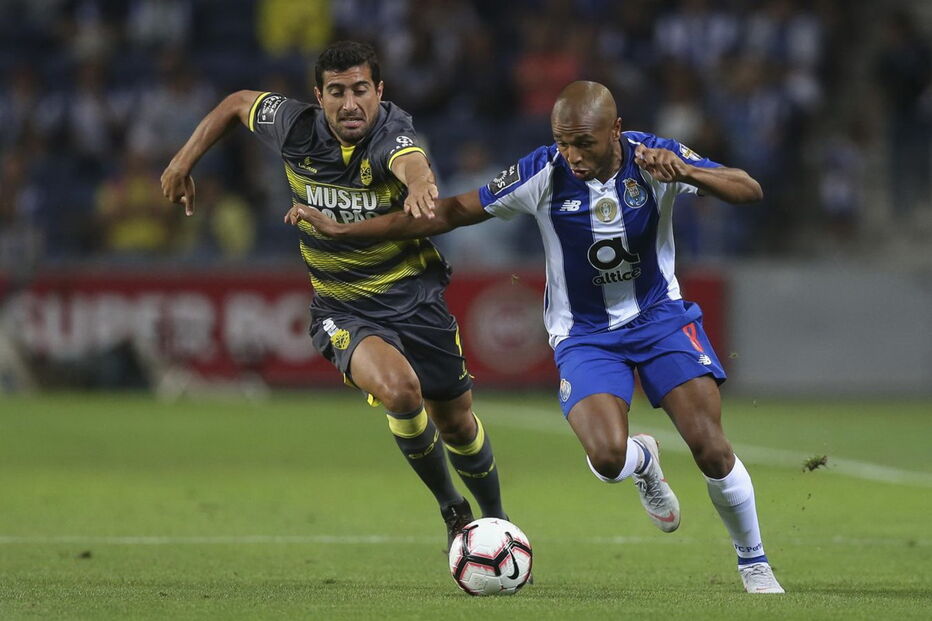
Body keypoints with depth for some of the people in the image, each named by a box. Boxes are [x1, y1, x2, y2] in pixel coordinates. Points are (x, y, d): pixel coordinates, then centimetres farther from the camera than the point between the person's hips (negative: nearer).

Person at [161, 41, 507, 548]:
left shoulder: (390, 134, -23)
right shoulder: (296, 129, -12)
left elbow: (411, 162, -48)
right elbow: (238, 103, 8)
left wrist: (419, 183, -71)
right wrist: (183, 163, 7)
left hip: (415, 297, 0)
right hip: (342, 310, 0)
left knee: (456, 423, 10)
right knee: (400, 389, -28)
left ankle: (495, 519, 41)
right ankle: (451, 509, -5)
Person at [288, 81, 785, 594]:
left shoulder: (654, 158, -17)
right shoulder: (543, 175, -18)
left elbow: (749, 191, -24)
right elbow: (450, 213, -10)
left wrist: (687, 173, -45)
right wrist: (340, 231, -12)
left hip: (660, 317, 0)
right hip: (583, 334, 0)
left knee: (711, 449, -13)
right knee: (607, 459, -24)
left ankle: (754, 564, 12)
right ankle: (642, 460, 16)